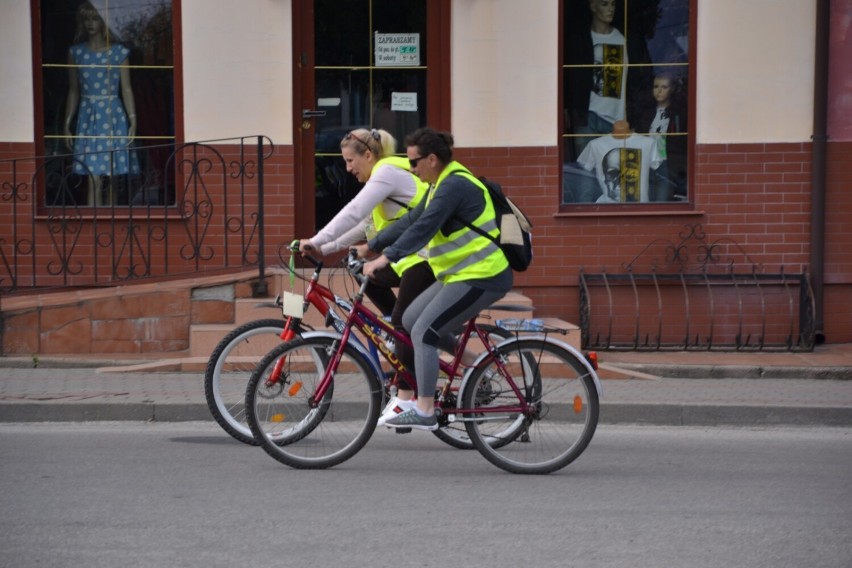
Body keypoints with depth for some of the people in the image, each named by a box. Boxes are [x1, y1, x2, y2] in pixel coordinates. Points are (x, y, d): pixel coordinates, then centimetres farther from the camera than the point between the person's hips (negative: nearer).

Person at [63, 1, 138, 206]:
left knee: (113, 178, 0)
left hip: (113, 115, -1)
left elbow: (126, 89, 1)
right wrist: (67, 123, 9)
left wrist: (132, 120, -7)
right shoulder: (76, 52, 7)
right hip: (88, 116, 1)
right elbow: (73, 91, 12)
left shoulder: (119, 52, 2)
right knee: (94, 180, -6)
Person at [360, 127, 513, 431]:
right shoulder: (442, 185, 14)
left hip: (480, 278, -10)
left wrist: (386, 257, -33)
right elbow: (410, 221, 17)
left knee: (423, 332, -13)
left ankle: (424, 411, -11)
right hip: (459, 274, 10)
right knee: (410, 319, 11)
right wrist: (370, 246, 14)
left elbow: (423, 227, -28)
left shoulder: (455, 185, -18)